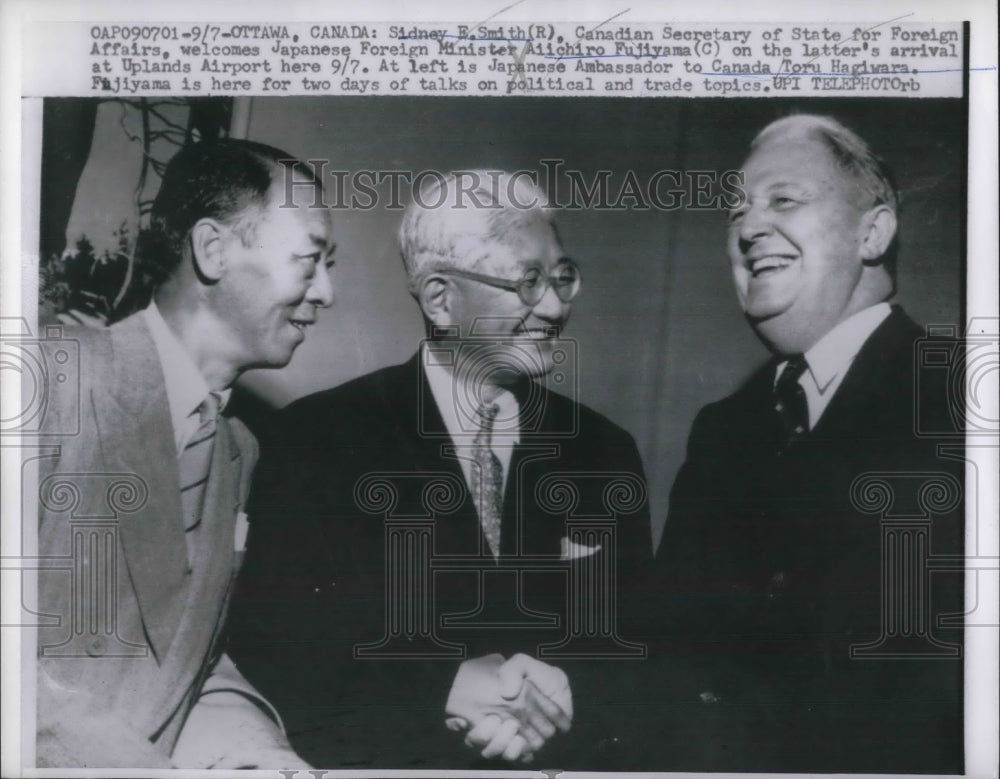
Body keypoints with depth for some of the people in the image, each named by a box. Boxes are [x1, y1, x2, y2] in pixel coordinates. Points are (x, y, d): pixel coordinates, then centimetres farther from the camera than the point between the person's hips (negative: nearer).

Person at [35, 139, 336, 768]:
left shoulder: (240, 450, 13)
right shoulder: (57, 380, -13)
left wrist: (251, 748, -6)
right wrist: (148, 766, -23)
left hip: (153, 757, 7)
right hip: (49, 758, -7)